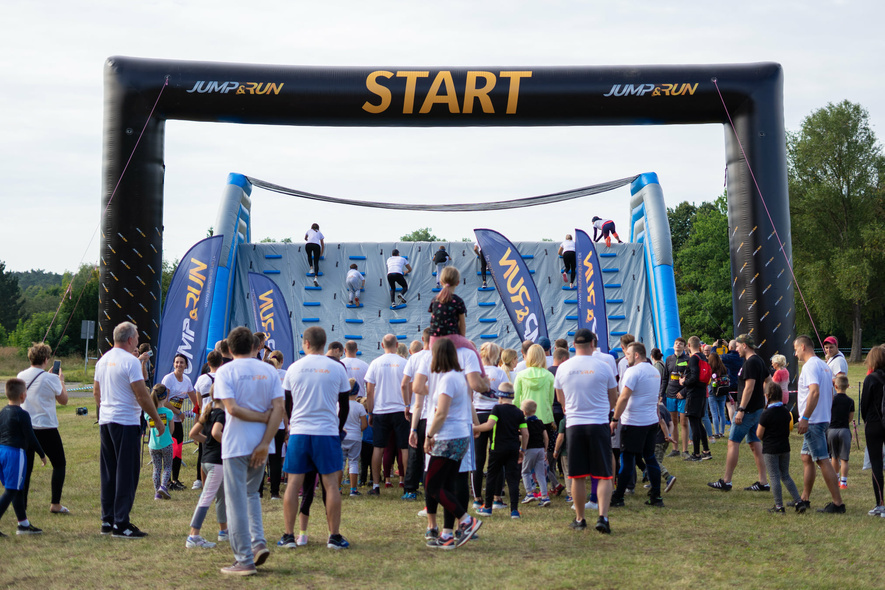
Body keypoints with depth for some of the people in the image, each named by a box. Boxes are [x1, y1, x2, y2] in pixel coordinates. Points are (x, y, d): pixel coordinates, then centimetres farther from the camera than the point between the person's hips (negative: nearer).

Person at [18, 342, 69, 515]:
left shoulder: (21, 376, 4)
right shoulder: (50, 378, -12)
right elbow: (64, 400, 0)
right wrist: (61, 380, 11)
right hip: (46, 427, -5)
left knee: (26, 466, 12)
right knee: (59, 464, 8)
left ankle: (22, 502, 8)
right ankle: (55, 504, 3)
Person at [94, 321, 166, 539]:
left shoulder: (103, 360, 12)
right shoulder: (130, 361, -13)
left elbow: (96, 392, 20)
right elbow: (142, 395, -15)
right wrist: (157, 420, -7)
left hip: (105, 422, 8)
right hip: (126, 423, -8)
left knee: (108, 473, 13)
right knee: (127, 473, -4)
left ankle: (107, 521, 18)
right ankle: (121, 524, -5)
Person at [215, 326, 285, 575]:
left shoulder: (225, 371, -5)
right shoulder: (268, 370, 5)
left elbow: (232, 408, -17)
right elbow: (279, 409, -5)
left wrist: (262, 417, -6)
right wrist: (265, 444, -9)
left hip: (236, 445, -4)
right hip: (261, 444, 4)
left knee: (237, 501, 2)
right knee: (251, 493, 23)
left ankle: (244, 560, 3)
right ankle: (258, 541, 7)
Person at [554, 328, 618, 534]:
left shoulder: (563, 368, 2)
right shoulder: (603, 367, -4)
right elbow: (613, 399, 8)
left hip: (574, 424, 2)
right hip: (599, 424, -2)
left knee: (577, 476, 9)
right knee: (604, 475, 2)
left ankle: (579, 519, 16)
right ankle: (603, 516, -11)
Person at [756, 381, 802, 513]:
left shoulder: (766, 414, -16)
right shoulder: (786, 412, 2)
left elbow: (759, 434, -13)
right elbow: (788, 428, 14)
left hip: (770, 449, -6)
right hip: (785, 448, 6)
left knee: (775, 477, 0)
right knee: (785, 476, 16)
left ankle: (779, 506, 3)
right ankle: (798, 501, 11)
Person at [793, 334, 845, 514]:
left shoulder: (810, 366, -14)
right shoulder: (824, 365, 16)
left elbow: (815, 392, -27)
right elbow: (830, 394, 20)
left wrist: (805, 418, -27)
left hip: (813, 421, -10)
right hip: (823, 419, 10)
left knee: (823, 460, -8)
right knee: (806, 458, 17)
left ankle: (838, 503, -8)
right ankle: (805, 499, 23)